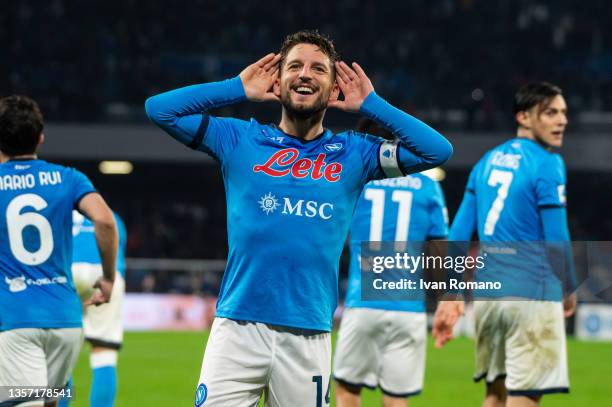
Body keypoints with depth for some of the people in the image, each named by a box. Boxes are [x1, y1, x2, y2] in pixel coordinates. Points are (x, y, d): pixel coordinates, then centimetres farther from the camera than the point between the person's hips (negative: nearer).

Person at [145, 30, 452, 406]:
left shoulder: (353, 153, 12)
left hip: (309, 337, 1)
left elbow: (439, 150, 4)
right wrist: (238, 89, 9)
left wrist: (370, 105, 8)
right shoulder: (241, 140, 10)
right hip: (238, 329, -1)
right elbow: (159, 108, 5)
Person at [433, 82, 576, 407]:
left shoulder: (488, 161, 13)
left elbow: (459, 232, 12)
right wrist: (569, 290, 5)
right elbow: (556, 240, -12)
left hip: (487, 294, 7)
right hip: (532, 294, -7)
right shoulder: (547, 164, -9)